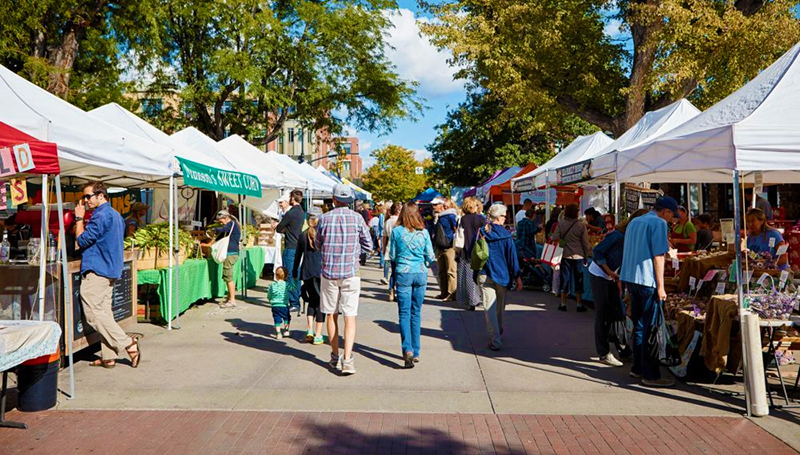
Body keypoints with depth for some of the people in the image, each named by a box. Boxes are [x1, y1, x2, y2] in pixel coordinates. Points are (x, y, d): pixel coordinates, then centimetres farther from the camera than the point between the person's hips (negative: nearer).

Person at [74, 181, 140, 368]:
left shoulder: (101, 216, -16)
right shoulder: (116, 215, 16)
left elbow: (83, 240, -13)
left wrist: (79, 218, -4)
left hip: (96, 271, -10)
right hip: (111, 270, 10)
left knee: (94, 314, -6)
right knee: (104, 313, 9)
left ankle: (127, 343, -8)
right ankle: (108, 357, 10)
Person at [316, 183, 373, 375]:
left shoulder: (324, 219, -2)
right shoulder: (357, 218, -3)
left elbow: (318, 245, 10)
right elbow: (368, 245, 4)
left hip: (329, 273, 1)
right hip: (350, 273, -1)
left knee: (331, 315, 13)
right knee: (350, 317, 0)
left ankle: (335, 357, 23)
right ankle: (347, 359, -10)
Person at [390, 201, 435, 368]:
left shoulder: (397, 231, -6)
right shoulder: (424, 232, -1)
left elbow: (392, 256, 1)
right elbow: (430, 257, 2)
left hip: (403, 274, -2)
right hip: (421, 274, 2)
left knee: (404, 313, 0)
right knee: (416, 312, 12)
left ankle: (407, 350, -16)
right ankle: (416, 352, 18)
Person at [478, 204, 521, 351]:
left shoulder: (481, 232, -4)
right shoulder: (505, 234, -8)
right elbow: (512, 256, -6)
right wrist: (517, 277, -1)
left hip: (485, 275, 0)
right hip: (502, 275, 0)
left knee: (490, 308, 0)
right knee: (500, 307, 20)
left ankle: (495, 341, -6)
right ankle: (499, 333, 39)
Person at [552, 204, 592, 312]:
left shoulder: (561, 224, -5)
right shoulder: (581, 225, -8)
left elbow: (555, 239, -4)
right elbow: (585, 243, -4)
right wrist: (586, 256, 8)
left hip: (565, 256, 1)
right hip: (578, 256, -1)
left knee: (565, 280, 10)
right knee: (578, 280, 8)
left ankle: (563, 304, 14)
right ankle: (580, 305, 14)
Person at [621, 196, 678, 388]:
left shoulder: (634, 222, 17)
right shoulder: (659, 223, -8)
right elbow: (658, 256, -14)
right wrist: (661, 286, -13)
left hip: (630, 279, 8)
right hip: (648, 281, -8)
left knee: (639, 325, 16)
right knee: (650, 329, -3)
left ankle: (637, 368, 23)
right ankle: (650, 375, 1)